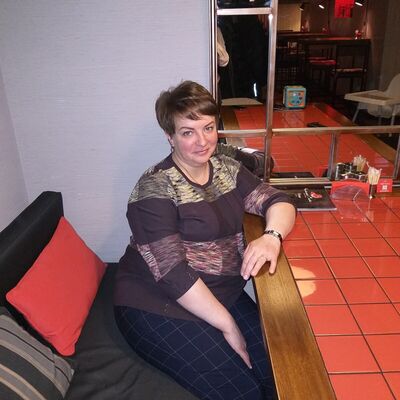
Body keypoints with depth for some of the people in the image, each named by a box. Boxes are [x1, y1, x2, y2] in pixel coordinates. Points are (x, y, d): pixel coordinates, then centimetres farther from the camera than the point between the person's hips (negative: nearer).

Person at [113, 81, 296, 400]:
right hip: (158, 308, -6)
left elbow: (278, 201, 2)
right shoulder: (156, 188, -16)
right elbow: (173, 274, -20)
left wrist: (272, 236, -22)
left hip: (222, 294, 6)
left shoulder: (227, 168, 5)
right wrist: (228, 325, -16)